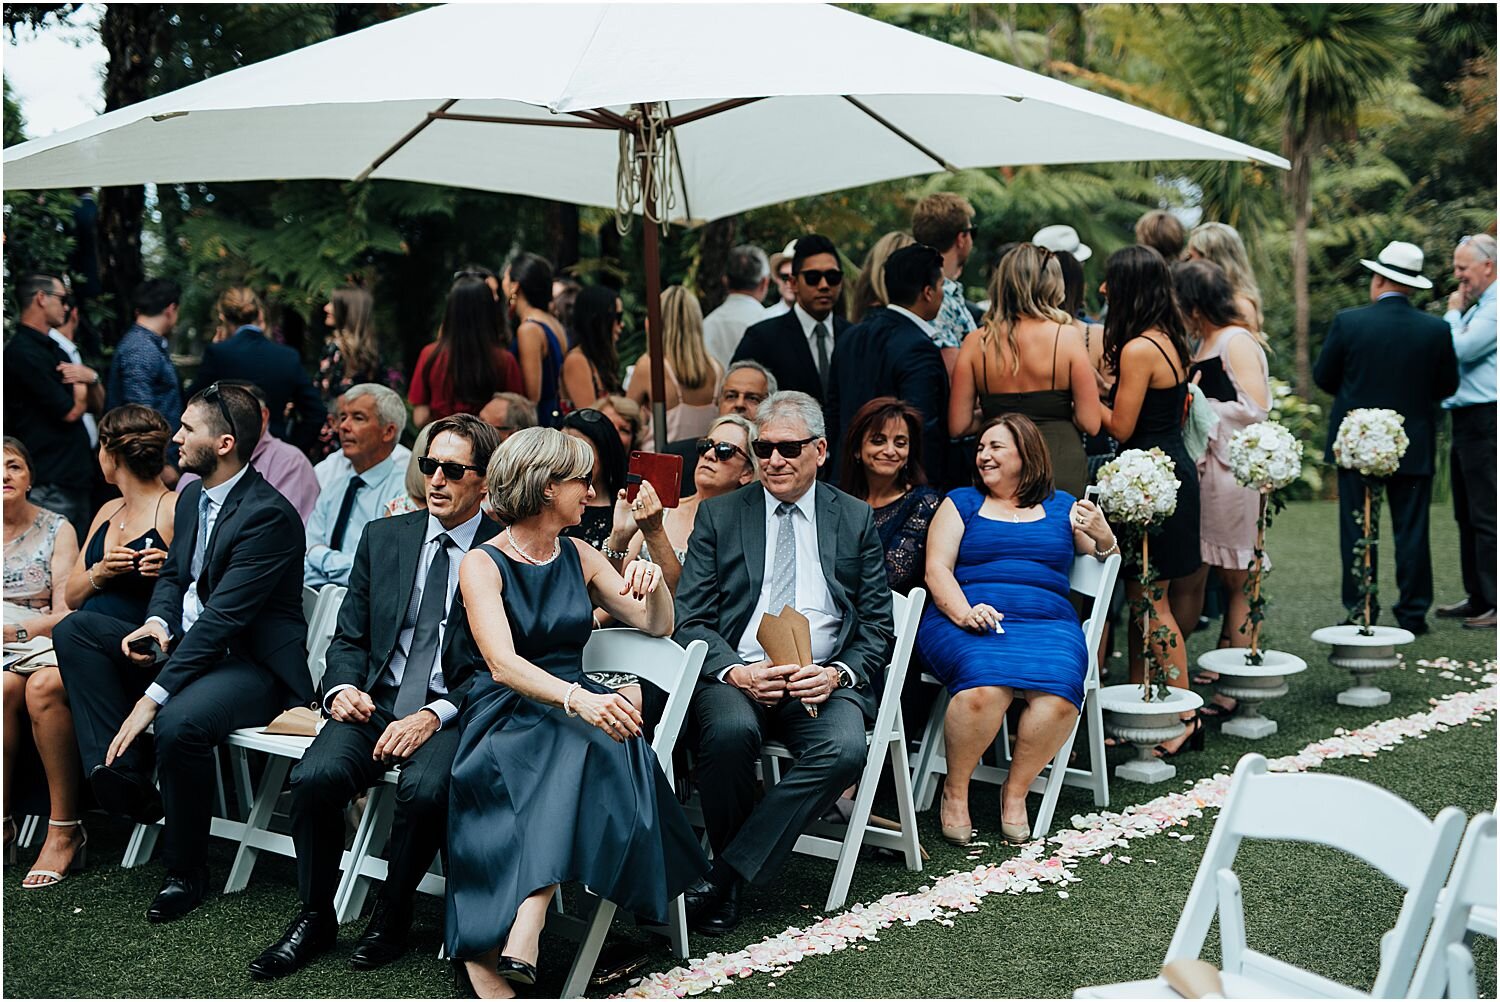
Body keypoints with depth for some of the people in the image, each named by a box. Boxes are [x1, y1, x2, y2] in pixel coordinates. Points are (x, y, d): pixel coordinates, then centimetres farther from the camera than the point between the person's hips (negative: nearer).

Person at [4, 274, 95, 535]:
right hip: (49, 487, -10)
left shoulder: (54, 349, 17)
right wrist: (80, 389, 5)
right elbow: (71, 411, -14)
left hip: (75, 478, 10)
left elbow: (96, 404, 19)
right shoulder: (24, 353, -14)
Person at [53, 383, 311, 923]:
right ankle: (126, 774, -14)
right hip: (188, 643, 9)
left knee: (179, 723, -36)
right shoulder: (193, 496, 9)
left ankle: (186, 872, -13)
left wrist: (154, 696, -28)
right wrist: (158, 623, -6)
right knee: (75, 628, -6)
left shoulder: (268, 515, -21)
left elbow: (222, 618, -25)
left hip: (254, 664, -9)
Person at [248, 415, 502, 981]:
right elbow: (349, 637, 15)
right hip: (374, 702, 4)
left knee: (425, 787, -33)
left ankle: (392, 915, -7)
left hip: (452, 715, -3)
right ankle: (315, 918, -3)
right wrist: (342, 688, -7)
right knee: (315, 775, -25)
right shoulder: (382, 537, 12)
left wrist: (435, 715, -19)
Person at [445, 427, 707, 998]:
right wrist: (577, 699, -36)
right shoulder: (483, 564, -2)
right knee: (586, 741, -36)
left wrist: (654, 582, -4)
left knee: (590, 751, -33)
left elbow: (658, 626, 20)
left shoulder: (580, 559, 16)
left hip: (572, 711, 4)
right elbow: (502, 664, -18)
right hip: (504, 716, -4)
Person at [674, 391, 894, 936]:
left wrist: (838, 673, -12)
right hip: (737, 674, 0)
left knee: (844, 748, -33)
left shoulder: (856, 519, 13)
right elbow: (690, 620, 5)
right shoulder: (719, 515, 12)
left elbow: (878, 628, 10)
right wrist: (735, 672, -16)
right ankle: (729, 888, -13)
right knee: (731, 731, -35)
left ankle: (724, 876, -24)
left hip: (824, 679, 1)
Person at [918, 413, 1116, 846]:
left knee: (1058, 694, -31)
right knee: (984, 688, -35)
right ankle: (955, 790, -13)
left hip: (1047, 622, 2)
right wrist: (963, 612, -14)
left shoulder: (1062, 507, 21)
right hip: (965, 621, -1)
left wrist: (1103, 535, -5)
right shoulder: (961, 503, 17)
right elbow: (937, 568, 5)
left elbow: (1107, 560, 19)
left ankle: (1016, 790, -11)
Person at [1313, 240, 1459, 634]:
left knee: (1357, 529, 6)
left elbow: (1323, 376, 0)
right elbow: (1448, 386, 4)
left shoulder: (1348, 322, -10)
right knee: (1411, 530, 8)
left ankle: (1359, 612, 7)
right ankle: (1413, 613, 10)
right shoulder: (1436, 329, -6)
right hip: (1414, 447, 1)